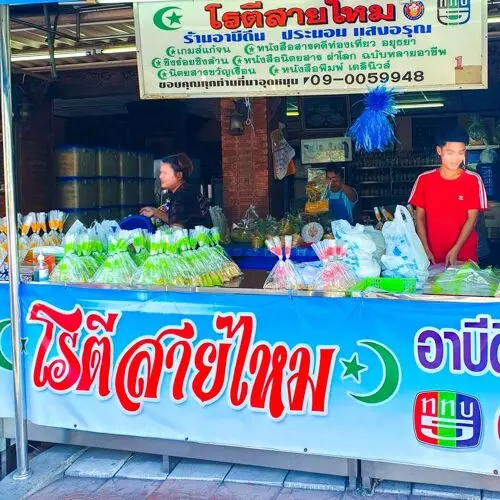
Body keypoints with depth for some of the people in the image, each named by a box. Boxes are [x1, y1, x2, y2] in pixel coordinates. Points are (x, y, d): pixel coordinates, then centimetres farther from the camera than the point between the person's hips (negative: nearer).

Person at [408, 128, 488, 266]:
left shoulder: (473, 180, -5)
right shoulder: (424, 179, -1)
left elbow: (472, 219, -6)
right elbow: (420, 218, 2)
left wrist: (455, 250, -15)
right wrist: (425, 249, -8)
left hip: (464, 256, -1)